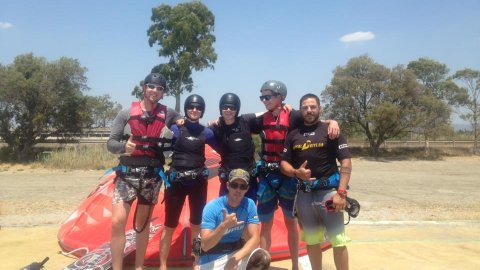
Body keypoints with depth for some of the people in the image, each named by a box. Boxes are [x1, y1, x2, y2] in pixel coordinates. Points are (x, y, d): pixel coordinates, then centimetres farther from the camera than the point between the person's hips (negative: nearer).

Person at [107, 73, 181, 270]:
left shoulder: (167, 114, 3)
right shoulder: (126, 113, -1)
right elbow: (110, 143, -4)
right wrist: (123, 147, -25)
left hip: (152, 176, 2)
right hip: (127, 174, -1)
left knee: (143, 223, 12)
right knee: (117, 222, -12)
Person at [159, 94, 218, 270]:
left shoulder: (205, 132, 6)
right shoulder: (176, 128, -1)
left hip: (198, 181, 3)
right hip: (176, 181, -2)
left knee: (197, 225, 13)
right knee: (170, 225, 3)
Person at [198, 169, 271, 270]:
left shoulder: (249, 205, -8)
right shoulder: (212, 207, -18)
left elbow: (255, 238, -12)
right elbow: (205, 246, -24)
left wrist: (236, 258, -27)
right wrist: (224, 225, -39)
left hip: (237, 251, 4)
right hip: (213, 258, -3)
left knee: (263, 258, -23)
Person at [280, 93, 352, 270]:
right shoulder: (293, 135, 9)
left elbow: (346, 163, -7)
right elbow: (283, 164, 9)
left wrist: (341, 192, -16)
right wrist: (296, 172, -14)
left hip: (328, 191, -3)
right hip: (303, 194, 4)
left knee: (338, 239, -3)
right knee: (311, 240, 15)